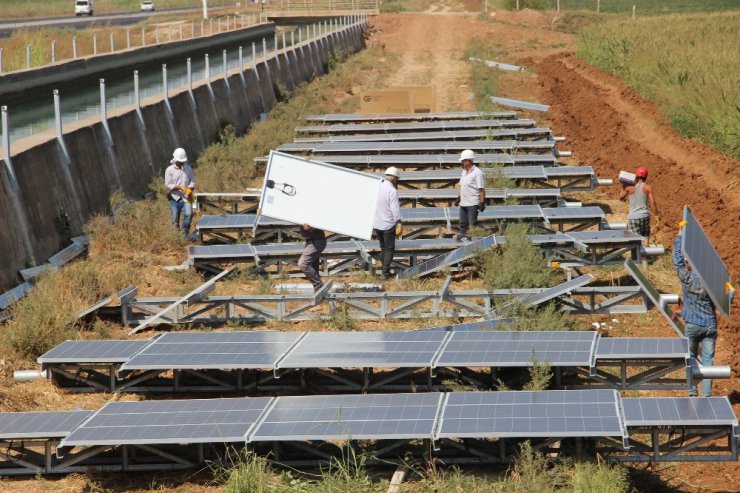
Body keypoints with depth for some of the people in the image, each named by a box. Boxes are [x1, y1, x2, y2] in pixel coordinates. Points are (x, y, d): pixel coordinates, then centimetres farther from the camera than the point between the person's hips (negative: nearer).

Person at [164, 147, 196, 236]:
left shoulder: (188, 168, 8)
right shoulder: (170, 170, 0)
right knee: (175, 218, 2)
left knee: (189, 214, -19)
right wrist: (180, 187, -18)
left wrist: (190, 189, -12)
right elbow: (168, 185, -6)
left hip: (186, 198, 1)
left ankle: (185, 234, -5)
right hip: (175, 198, -1)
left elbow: (192, 181, 8)